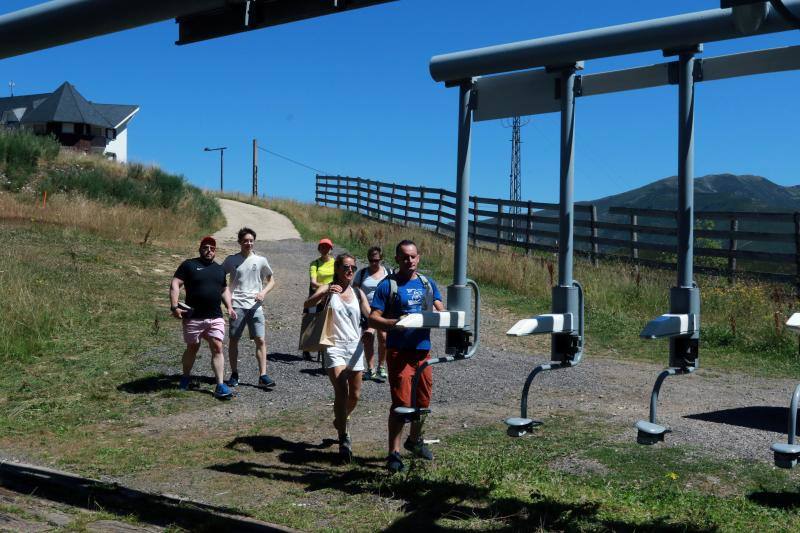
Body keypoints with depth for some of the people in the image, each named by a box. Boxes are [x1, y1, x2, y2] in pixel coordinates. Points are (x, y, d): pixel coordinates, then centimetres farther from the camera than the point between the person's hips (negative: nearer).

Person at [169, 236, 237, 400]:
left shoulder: (219, 269, 17)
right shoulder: (189, 265, 0)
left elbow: (224, 289, 27)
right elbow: (175, 284, -6)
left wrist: (229, 307, 13)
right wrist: (174, 306, -17)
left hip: (215, 318, 3)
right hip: (193, 317, -3)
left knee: (217, 348, -7)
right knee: (192, 348, 10)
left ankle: (220, 386, -7)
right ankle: (186, 378, 33)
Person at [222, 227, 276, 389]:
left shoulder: (261, 260, 5)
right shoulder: (231, 260, 4)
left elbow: (271, 281, 13)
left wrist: (263, 292, -6)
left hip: (255, 305, 0)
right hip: (237, 305, 0)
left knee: (261, 340, -6)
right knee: (233, 339, 5)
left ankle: (263, 376, -3)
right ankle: (234, 374, 18)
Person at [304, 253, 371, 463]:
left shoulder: (358, 293, 12)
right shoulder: (327, 289, 0)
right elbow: (307, 304, -16)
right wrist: (324, 294, -33)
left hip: (355, 346, 5)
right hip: (335, 346, -5)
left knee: (355, 395, 11)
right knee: (341, 392, -18)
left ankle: (340, 420, 40)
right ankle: (344, 439, -12)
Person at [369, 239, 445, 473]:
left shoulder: (427, 283, 12)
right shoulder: (387, 285, -4)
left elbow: (441, 311, 10)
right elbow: (373, 319, -8)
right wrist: (394, 323, -27)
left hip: (423, 349, 5)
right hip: (399, 351, -5)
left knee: (423, 400, 16)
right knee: (401, 403, -8)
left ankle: (414, 440, 39)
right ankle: (394, 453, 2)